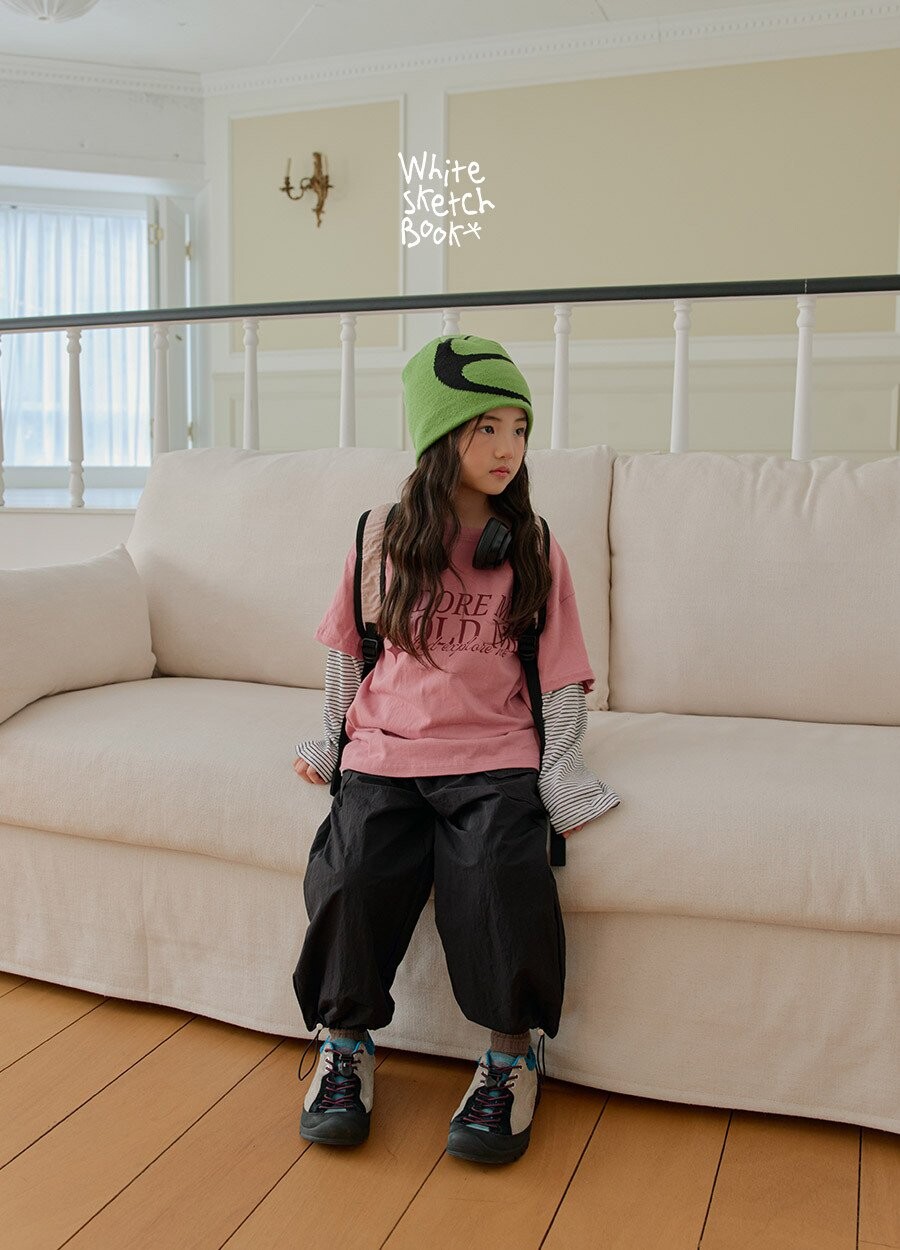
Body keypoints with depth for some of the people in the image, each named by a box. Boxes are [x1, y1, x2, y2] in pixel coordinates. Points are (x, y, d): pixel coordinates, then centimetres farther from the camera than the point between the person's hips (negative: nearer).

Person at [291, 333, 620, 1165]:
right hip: (386, 751, 1)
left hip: (495, 757, -1)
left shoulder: (535, 551, 4)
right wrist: (335, 740, 13)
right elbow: (347, 646, 17)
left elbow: (564, 676, 5)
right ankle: (346, 1042, 5)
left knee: (500, 877, -26)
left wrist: (559, 774, -6)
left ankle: (512, 1053, -2)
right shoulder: (384, 540, 5)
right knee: (355, 875, -22)